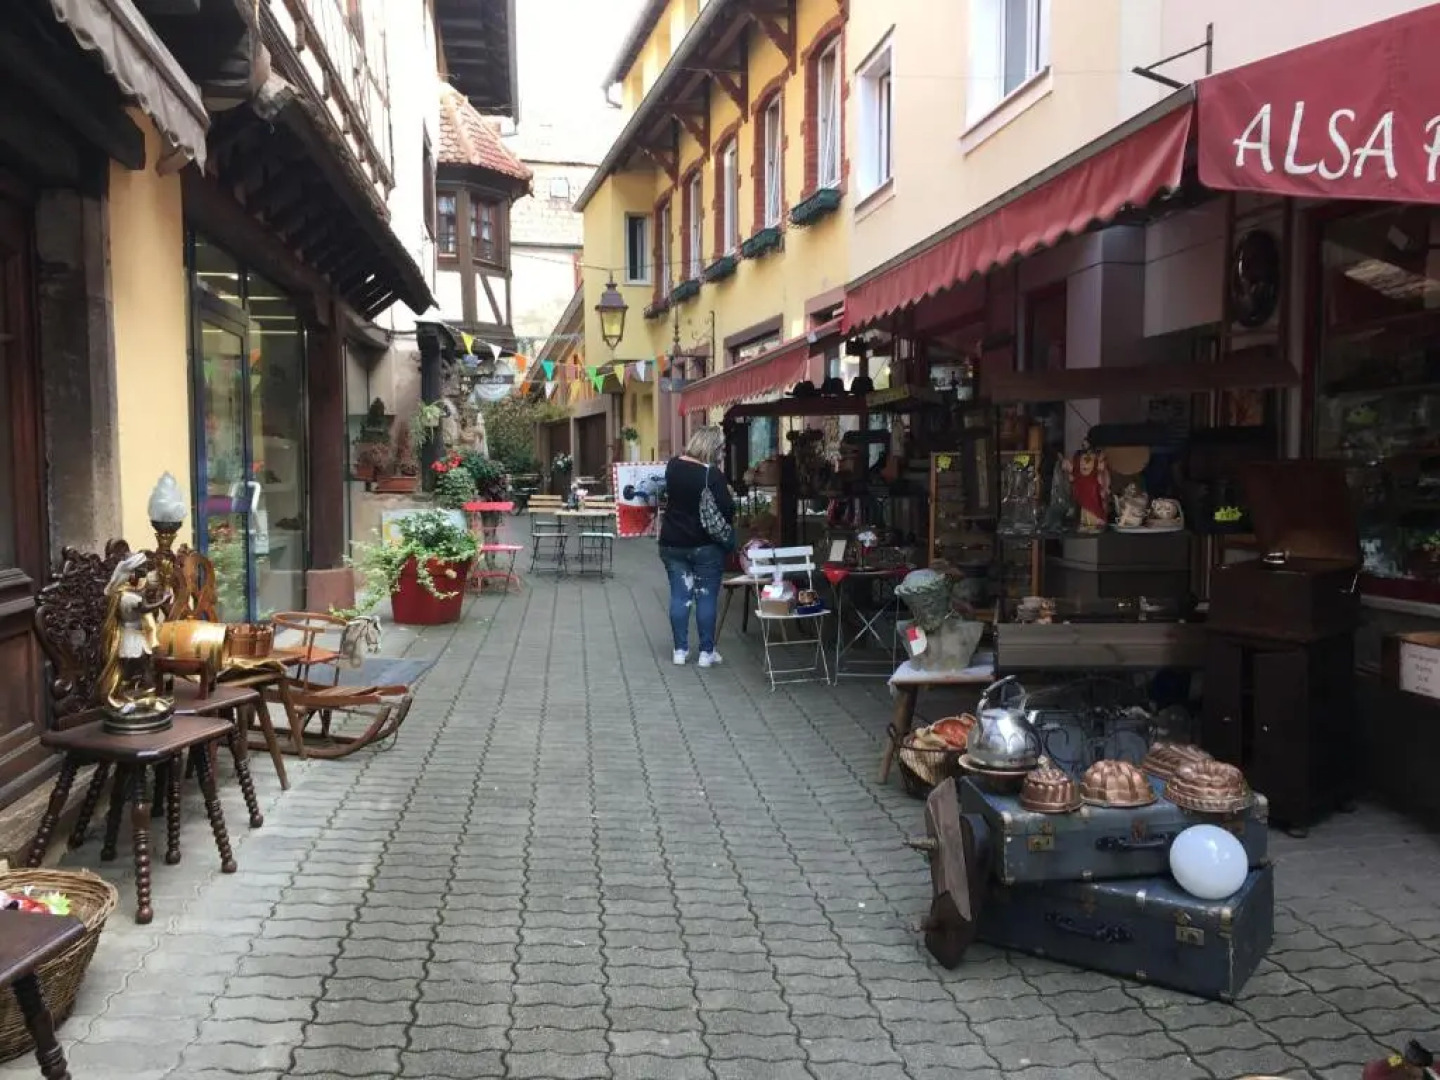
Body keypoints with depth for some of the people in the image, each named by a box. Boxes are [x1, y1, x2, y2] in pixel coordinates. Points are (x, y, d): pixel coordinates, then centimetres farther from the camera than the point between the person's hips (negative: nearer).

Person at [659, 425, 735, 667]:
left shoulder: (672, 466, 0)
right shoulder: (713, 474, -17)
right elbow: (727, 510, -16)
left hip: (673, 543, 5)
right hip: (706, 545, -5)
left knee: (679, 596, 10)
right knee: (707, 597, 5)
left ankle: (680, 650, 15)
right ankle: (706, 652, 10)